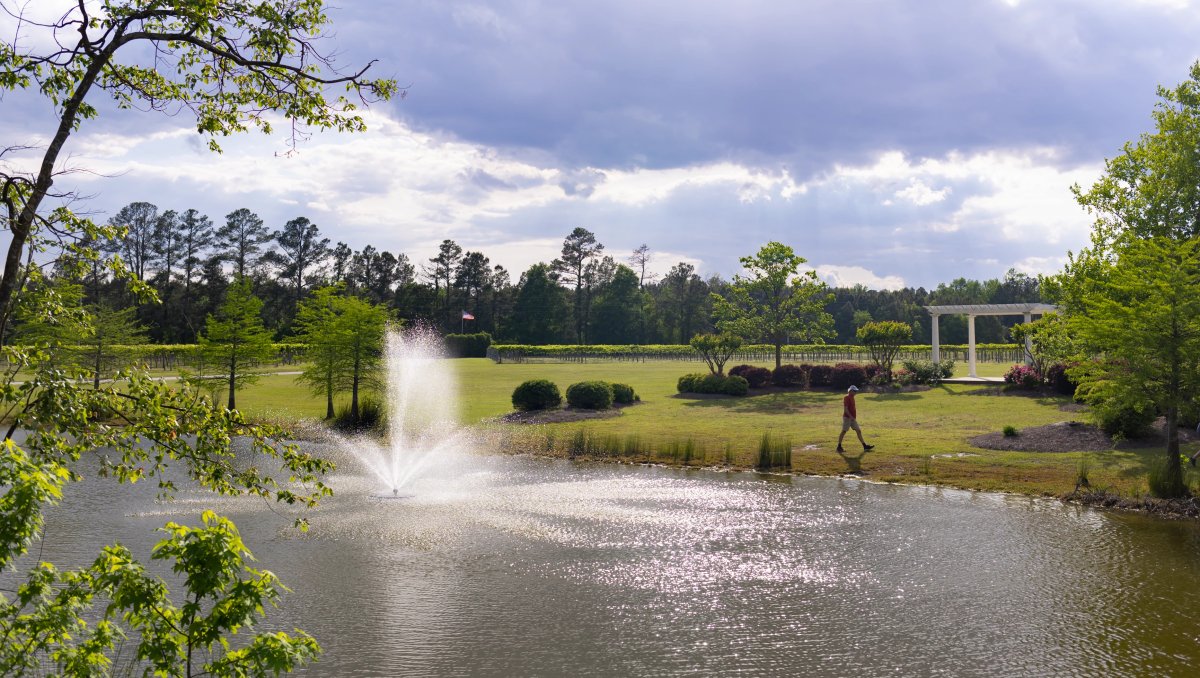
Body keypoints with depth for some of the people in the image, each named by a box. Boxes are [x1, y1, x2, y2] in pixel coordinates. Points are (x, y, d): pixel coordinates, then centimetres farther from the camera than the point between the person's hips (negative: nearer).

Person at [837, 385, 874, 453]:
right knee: (844, 431, -5)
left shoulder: (852, 398, 16)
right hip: (847, 417, -9)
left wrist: (854, 417, 20)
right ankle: (839, 447, 1)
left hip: (852, 418, 9)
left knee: (858, 431, 5)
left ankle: (865, 446, 5)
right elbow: (845, 409, -20)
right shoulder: (846, 398, -13)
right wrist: (851, 417, -24)